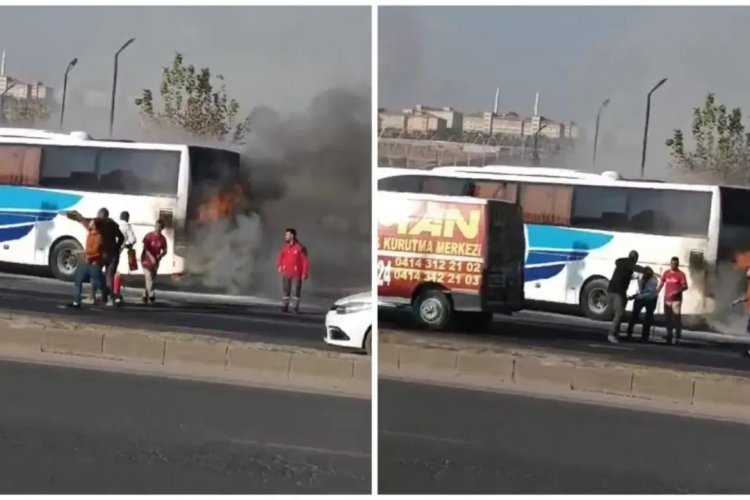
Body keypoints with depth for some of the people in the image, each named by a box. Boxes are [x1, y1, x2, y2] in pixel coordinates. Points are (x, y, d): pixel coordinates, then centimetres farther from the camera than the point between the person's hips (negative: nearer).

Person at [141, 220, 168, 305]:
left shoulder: (163, 239, 2)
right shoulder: (149, 236, -10)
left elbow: (164, 251, 6)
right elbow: (145, 248, -15)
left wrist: (160, 256, -16)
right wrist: (151, 257, -29)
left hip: (155, 262, 5)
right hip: (147, 260, -5)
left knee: (152, 279, 9)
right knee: (149, 278, -15)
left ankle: (145, 297, 19)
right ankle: (151, 296, -19)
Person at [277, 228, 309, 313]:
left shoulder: (300, 248, -6)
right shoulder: (285, 247, 5)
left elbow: (305, 261, -5)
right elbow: (280, 257, 18)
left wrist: (304, 273, -8)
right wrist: (279, 266, 2)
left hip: (296, 274, -4)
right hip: (285, 273, 4)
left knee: (295, 290, -4)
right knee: (285, 290, 4)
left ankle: (295, 308, 0)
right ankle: (284, 307, 9)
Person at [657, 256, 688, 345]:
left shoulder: (681, 274, -4)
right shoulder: (666, 273, 11)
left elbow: (685, 287, -8)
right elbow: (661, 284, 16)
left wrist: (676, 291, -22)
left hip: (676, 299, -5)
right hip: (667, 299, 5)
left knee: (676, 318, -12)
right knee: (668, 318, 8)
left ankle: (677, 337, -12)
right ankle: (669, 336, 17)